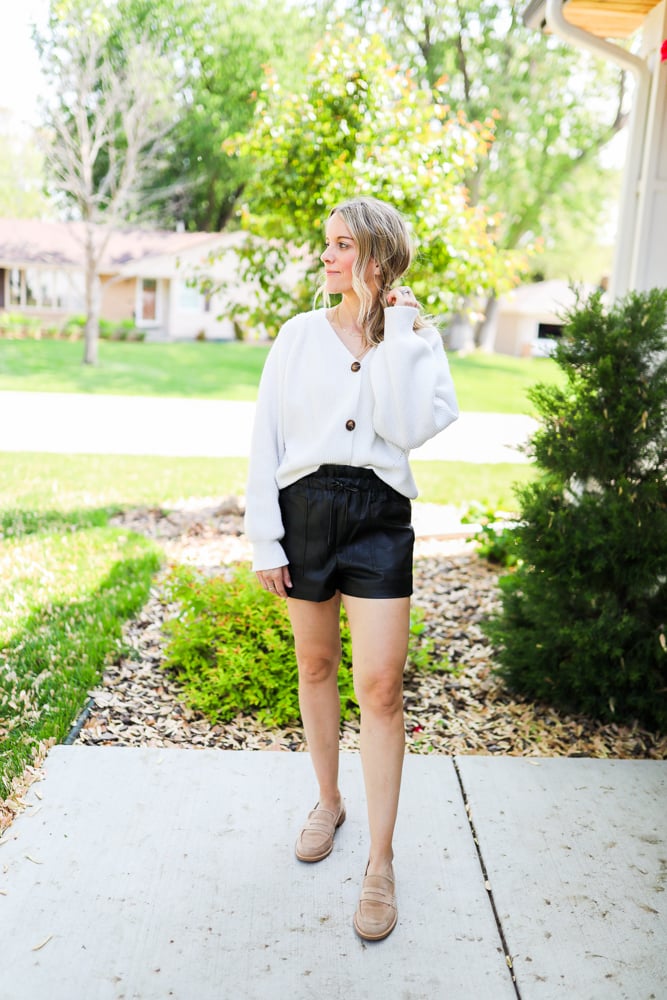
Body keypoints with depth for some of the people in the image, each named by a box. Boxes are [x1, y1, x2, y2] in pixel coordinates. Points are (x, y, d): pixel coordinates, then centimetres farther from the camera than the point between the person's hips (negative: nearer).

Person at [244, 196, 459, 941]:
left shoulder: (416, 337, 1)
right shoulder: (300, 334, 3)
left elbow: (409, 427, -16)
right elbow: (266, 439, 2)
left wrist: (395, 334, -13)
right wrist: (264, 539, -2)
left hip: (379, 515, -2)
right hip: (305, 509, 2)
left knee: (380, 685, -5)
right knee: (315, 665, 14)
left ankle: (381, 864, 8)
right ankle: (328, 801, 37)